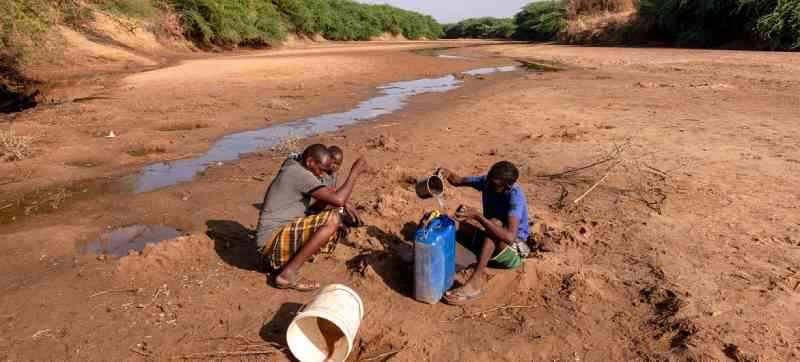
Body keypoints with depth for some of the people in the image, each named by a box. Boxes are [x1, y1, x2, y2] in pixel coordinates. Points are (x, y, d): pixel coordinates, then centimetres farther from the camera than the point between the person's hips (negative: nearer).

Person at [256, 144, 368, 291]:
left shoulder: (295, 171, 14)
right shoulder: (299, 173, -16)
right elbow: (338, 200, -24)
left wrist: (343, 200, 3)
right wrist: (355, 172, -13)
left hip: (283, 234, 10)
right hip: (274, 240, -10)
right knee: (333, 219, -22)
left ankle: (282, 261, 9)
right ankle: (288, 275, -16)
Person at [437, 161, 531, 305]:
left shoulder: (515, 196, -28)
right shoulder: (487, 181, -9)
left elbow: (509, 236, -41)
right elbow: (459, 181, 1)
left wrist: (477, 216, -42)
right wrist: (448, 174, -23)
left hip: (513, 253, -7)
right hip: (490, 245, 7)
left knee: (495, 222, -35)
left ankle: (475, 283, -39)